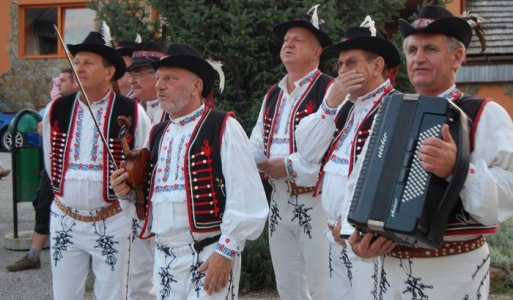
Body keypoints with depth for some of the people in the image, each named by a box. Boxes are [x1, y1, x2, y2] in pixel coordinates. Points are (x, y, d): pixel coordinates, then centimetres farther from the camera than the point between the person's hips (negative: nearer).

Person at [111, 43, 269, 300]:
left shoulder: (223, 128, -8)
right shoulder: (158, 134, 13)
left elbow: (245, 197, -15)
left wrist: (226, 251, -15)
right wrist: (129, 192, 3)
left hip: (210, 258, -6)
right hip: (164, 259, 6)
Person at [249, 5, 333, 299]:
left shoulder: (329, 89, -9)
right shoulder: (272, 95, 15)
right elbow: (257, 144, 16)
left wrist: (291, 165, -19)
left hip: (316, 202, -7)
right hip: (280, 202, 7)